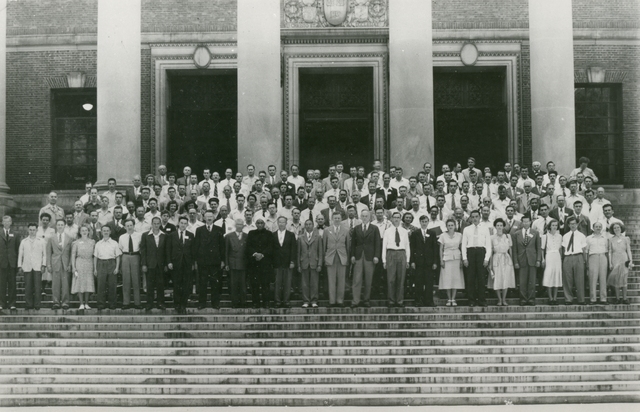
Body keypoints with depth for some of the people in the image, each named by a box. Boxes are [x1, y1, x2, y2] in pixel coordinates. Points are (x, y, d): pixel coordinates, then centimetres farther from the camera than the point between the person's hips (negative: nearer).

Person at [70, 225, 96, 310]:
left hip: (89, 264, 2)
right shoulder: (76, 243, 3)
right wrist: (74, 269, -7)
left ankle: (86, 303, 7)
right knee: (80, 283, -3)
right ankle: (81, 304, 1)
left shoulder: (92, 242, 9)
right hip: (79, 264, -2)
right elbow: (73, 256, 1)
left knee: (88, 283, 0)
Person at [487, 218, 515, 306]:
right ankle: (499, 300, 11)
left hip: (506, 259, 1)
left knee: (506, 280, 0)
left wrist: (512, 260, 5)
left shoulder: (508, 236, 6)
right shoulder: (492, 237, 2)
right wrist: (490, 264, 2)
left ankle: (504, 300, 11)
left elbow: (510, 249, 9)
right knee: (497, 281, -1)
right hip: (496, 259, -1)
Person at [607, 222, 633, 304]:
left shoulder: (625, 239, 5)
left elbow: (629, 250, 3)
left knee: (624, 279, -3)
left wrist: (631, 260, -6)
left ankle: (624, 298, 2)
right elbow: (610, 252, 6)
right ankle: (617, 298, 3)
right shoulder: (611, 240, 6)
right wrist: (610, 263, -1)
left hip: (624, 260, 0)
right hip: (615, 260, 1)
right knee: (616, 279, -2)